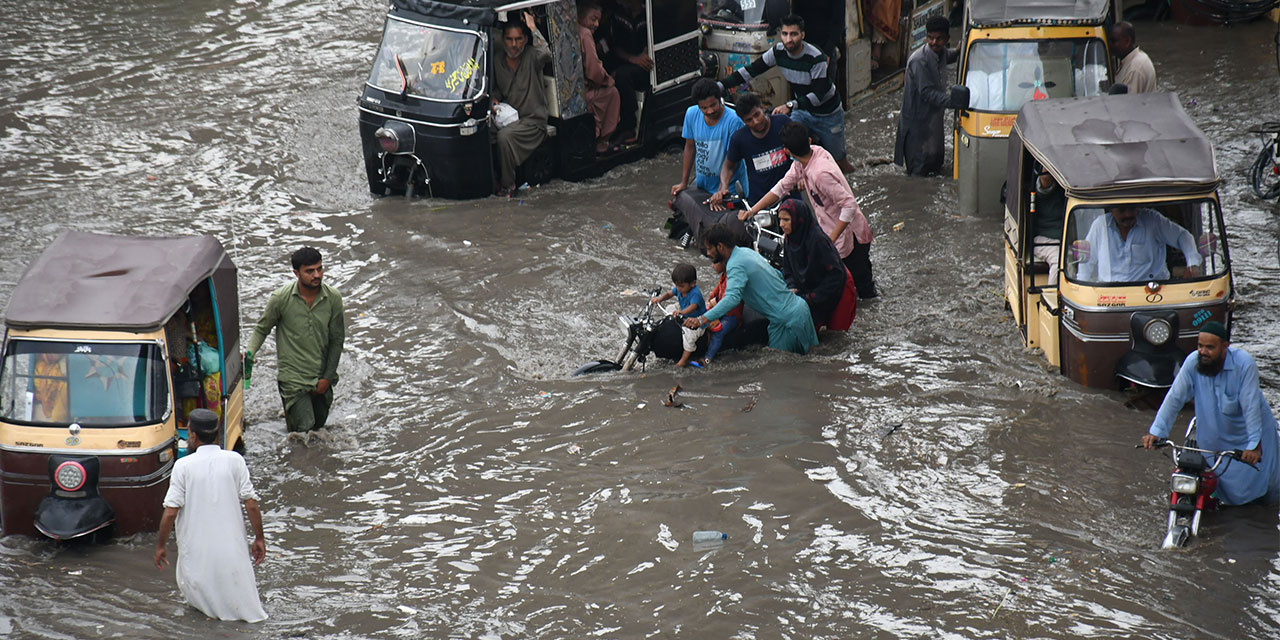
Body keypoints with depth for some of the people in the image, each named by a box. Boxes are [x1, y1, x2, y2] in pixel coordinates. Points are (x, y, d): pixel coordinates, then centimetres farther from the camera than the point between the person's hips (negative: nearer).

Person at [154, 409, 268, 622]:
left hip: (196, 550, -2)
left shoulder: (183, 466, -8)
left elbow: (171, 511, -8)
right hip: (231, 547, 2)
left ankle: (207, 599, -6)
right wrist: (259, 538, 7)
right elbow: (251, 503, -4)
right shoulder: (234, 460, -2)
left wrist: (160, 546, 3)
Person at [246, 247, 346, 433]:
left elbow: (337, 339, 1)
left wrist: (328, 377, -2)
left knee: (319, 424, 18)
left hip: (322, 378, 3)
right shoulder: (281, 298, -12)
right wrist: (250, 353, -19)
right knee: (304, 428, -13)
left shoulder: (333, 299, -6)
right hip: (293, 375, -3)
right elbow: (261, 330, 0)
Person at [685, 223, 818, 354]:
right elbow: (778, 274, 19)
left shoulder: (736, 265, -21)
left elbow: (732, 298, -37)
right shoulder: (746, 251, 9)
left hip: (788, 319, -9)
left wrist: (702, 320, -44)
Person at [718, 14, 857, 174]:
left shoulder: (816, 58, -31)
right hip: (802, 110, 4)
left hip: (827, 114, -4)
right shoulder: (778, 52, -15)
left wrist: (790, 105, -48)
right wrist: (720, 85, -21)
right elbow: (752, 70, -12)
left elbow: (818, 94, -34)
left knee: (837, 159, 10)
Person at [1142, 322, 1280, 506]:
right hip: (1215, 437, 2)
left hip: (1248, 430, -2)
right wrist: (1155, 431, -21)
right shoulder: (1193, 362, -22)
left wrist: (1255, 445, -34)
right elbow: (1175, 397, -17)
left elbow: (1251, 406, -31)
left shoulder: (1244, 363, -30)